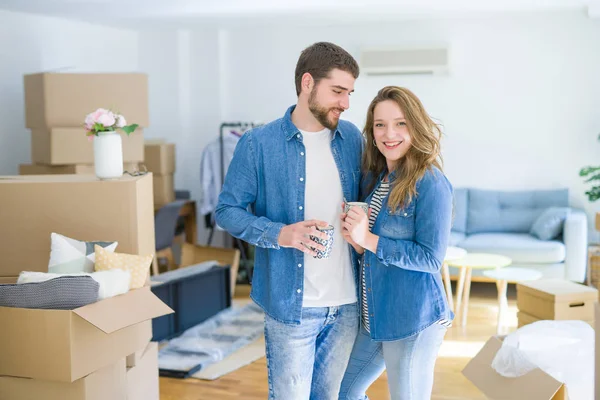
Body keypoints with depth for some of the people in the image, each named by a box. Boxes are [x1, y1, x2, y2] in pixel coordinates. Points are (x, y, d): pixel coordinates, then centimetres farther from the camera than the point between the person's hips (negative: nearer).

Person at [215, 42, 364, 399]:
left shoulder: (352, 139, 4)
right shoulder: (259, 143, -9)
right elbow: (228, 210, -5)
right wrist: (279, 234, -20)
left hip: (348, 303, 4)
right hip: (291, 303, -4)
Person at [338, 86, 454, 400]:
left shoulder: (430, 183, -18)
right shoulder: (374, 177, 6)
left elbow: (431, 258, -19)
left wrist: (369, 240, -22)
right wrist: (356, 242, -10)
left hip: (413, 320, -8)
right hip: (374, 315, 8)